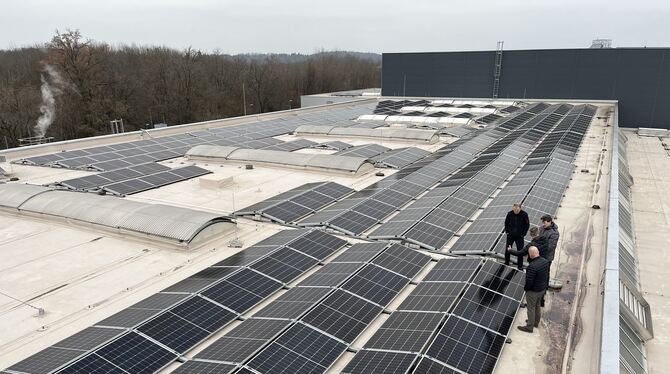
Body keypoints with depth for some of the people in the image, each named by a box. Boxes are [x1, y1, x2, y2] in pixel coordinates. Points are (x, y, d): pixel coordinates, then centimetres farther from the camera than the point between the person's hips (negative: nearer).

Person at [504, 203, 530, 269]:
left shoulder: (524, 214, -14)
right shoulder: (510, 213, -10)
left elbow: (527, 225, -3)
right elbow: (506, 223, 6)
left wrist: (523, 234, -5)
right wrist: (507, 231, 2)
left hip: (519, 236, -2)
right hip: (510, 235, 2)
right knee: (507, 249, 9)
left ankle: (520, 266, 14)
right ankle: (506, 263, 26)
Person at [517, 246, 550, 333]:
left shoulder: (532, 266, -34)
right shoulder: (545, 261, -8)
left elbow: (529, 281, -27)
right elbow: (547, 275, 5)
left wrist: (525, 288, -7)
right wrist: (546, 286, 18)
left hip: (533, 291, -8)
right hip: (542, 289, 8)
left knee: (531, 308, 9)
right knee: (537, 306, 26)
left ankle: (529, 327, 23)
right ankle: (536, 322, 44)